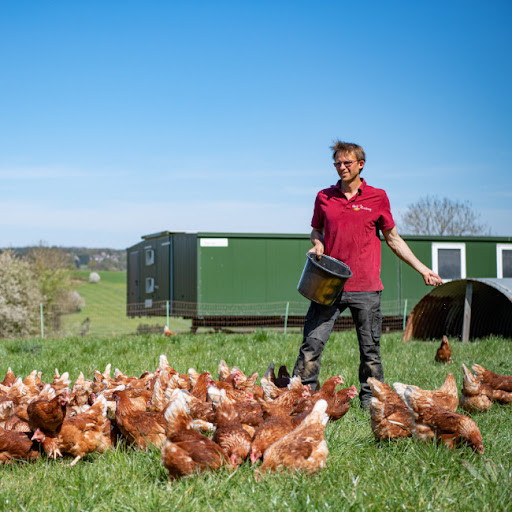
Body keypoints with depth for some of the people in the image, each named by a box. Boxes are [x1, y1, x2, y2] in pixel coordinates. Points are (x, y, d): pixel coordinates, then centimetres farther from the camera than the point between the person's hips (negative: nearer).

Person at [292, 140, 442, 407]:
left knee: (370, 348, 4)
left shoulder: (378, 197, 4)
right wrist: (317, 244, -1)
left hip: (366, 287, -1)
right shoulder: (324, 197, 8)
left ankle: (370, 400, 16)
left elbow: (393, 239, 11)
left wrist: (423, 269, 8)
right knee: (312, 342, -5)